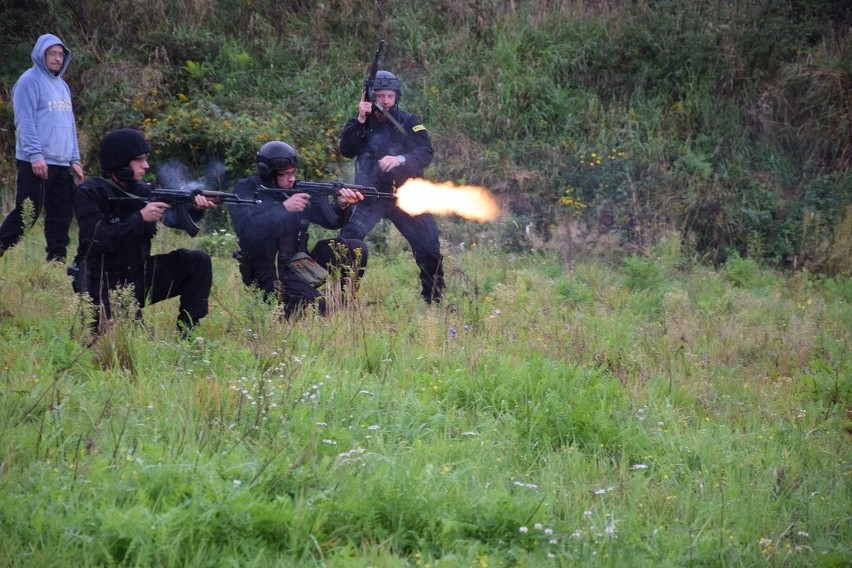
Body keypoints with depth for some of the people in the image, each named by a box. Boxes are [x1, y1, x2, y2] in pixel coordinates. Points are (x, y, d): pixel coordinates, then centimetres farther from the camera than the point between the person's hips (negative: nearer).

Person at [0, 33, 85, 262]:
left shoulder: (62, 85, 20)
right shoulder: (30, 81, -6)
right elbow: (25, 121, -13)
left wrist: (75, 160, 16)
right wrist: (35, 155, -20)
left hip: (62, 164, 8)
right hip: (38, 163, -8)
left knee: (62, 215, 7)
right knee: (26, 213, -9)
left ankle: (57, 258, 13)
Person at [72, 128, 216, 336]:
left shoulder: (143, 191, 5)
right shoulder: (89, 194, -13)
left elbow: (175, 218, -3)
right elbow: (97, 241, -25)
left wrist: (196, 208, -25)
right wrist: (140, 218, -29)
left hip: (138, 277, 6)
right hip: (103, 286, -6)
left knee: (198, 261, -7)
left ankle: (185, 330, -5)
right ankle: (97, 319, 6)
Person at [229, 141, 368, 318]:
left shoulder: (298, 189, 6)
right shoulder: (247, 190, -8)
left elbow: (331, 220, 3)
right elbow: (248, 231, -25)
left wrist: (342, 205, -19)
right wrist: (283, 208, -27)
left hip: (299, 261, 7)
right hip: (270, 271, -6)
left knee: (357, 249, -6)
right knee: (315, 306, -27)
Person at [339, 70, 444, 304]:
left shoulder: (408, 122, -1)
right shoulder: (361, 123, 2)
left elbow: (426, 153, -14)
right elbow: (346, 150, -13)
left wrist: (400, 159, -32)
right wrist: (360, 120, -24)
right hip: (370, 196, 0)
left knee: (429, 245, -3)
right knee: (348, 239, -19)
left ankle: (434, 300, 14)